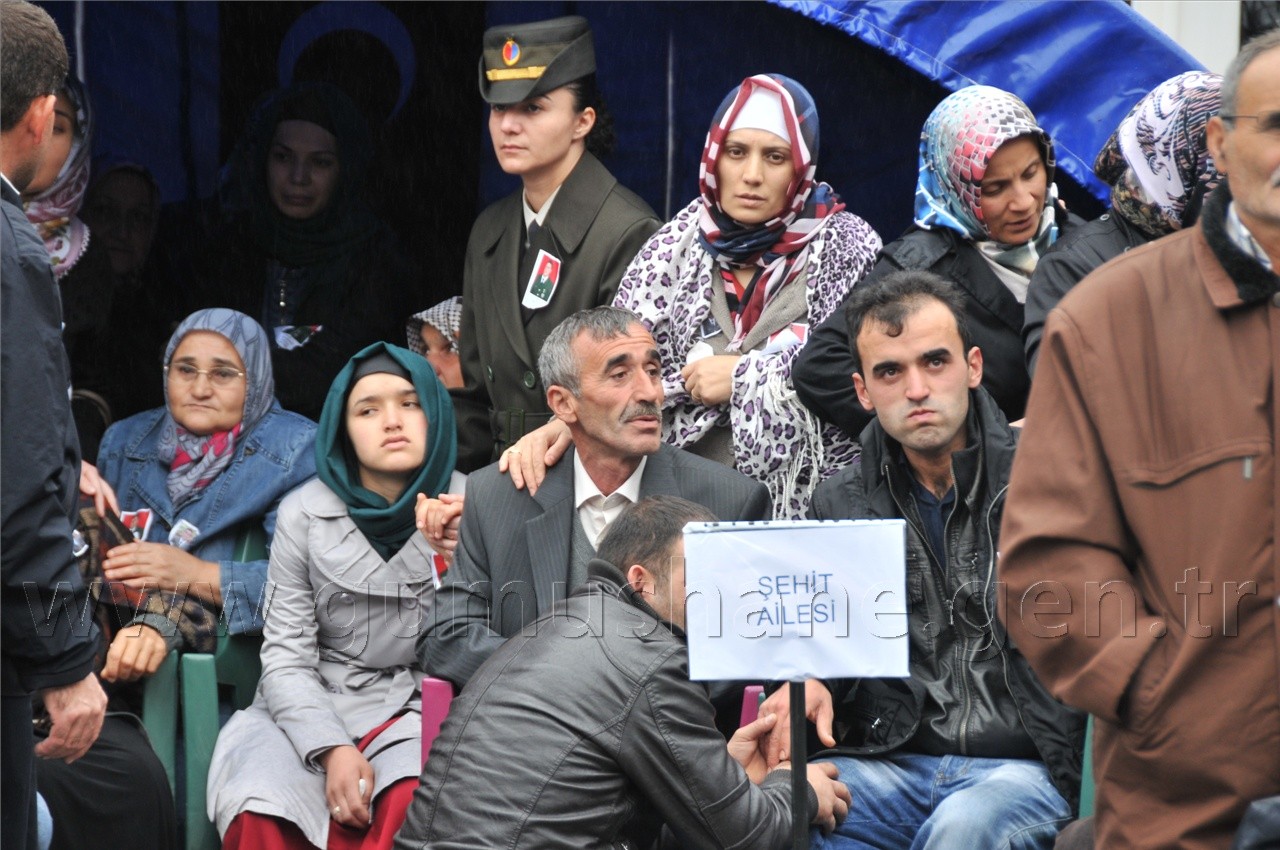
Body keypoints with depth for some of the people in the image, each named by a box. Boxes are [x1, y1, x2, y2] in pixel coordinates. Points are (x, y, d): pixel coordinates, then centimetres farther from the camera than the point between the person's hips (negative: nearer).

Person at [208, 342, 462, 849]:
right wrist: (333, 750, -17)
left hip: (420, 709, -1)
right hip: (315, 708, 1)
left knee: (413, 806, -35)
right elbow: (286, 658, -1)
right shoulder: (305, 515, 2)